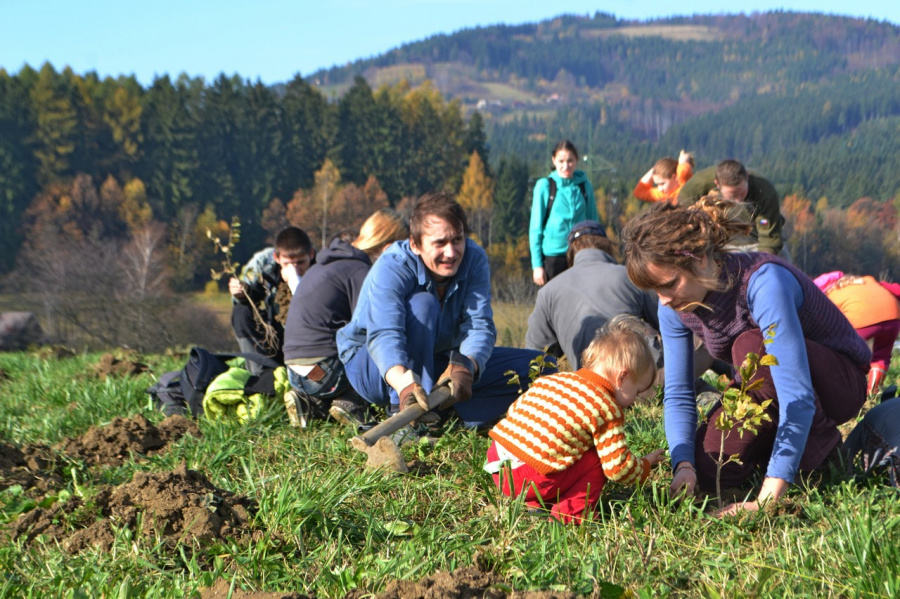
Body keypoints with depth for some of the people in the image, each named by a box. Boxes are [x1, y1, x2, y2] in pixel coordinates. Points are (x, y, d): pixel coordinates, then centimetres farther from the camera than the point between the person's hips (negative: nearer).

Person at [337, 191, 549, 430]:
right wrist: (404, 381, -65)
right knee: (423, 303, -35)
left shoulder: (474, 259, -14)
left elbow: (479, 324, -27)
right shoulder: (390, 268, -27)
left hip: (437, 363, 5)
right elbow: (383, 335, -44)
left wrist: (465, 366, -50)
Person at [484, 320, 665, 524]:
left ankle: (534, 504, 20)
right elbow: (617, 467, -4)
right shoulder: (608, 410, -3)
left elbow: (515, 409, 23)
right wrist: (644, 466, 17)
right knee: (596, 461, 7)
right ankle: (569, 515, 4)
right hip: (530, 480, -7)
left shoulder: (550, 380, 16)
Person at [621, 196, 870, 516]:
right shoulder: (674, 307, -15)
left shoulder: (763, 282, -35)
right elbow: (678, 394, -9)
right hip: (766, 390, 5)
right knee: (712, 470, -18)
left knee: (750, 346, -34)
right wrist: (684, 465, -28)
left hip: (839, 380, -5)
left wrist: (768, 499, -46)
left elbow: (797, 395, -41)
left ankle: (820, 443, -11)